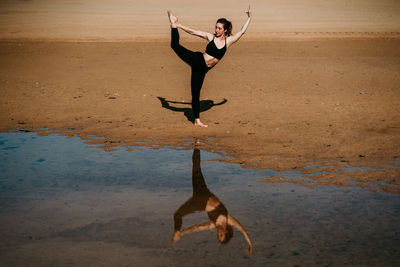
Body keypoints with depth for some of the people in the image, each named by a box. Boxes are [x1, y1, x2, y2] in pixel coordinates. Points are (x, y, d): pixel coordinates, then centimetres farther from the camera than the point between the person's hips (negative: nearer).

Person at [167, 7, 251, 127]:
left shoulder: (228, 41, 5)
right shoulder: (210, 36, -1)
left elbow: (242, 31, 7)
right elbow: (192, 31, 0)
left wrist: (249, 17, 4)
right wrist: (178, 25, -3)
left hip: (202, 69, 2)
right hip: (197, 60, -2)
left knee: (196, 94, 2)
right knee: (175, 45, -15)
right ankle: (174, 24, 11)